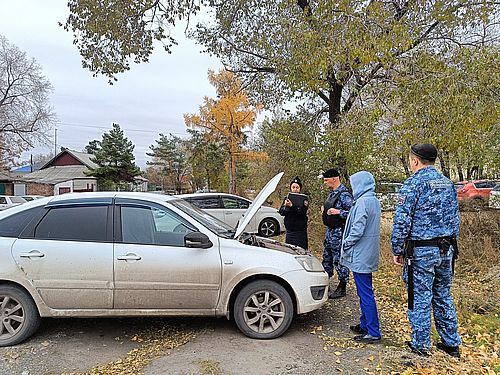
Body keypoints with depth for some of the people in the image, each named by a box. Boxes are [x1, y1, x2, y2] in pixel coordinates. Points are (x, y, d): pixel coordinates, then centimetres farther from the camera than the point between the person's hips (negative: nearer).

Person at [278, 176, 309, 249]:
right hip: (289, 230, 4)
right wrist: (286, 206, -18)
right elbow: (281, 212, 2)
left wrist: (292, 206, -30)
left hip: (300, 232, -4)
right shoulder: (287, 198, 10)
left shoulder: (304, 199, -2)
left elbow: (302, 212, -18)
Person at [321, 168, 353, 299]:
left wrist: (338, 212, -27)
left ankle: (342, 288, 12)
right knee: (327, 257, 19)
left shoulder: (344, 194, -17)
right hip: (329, 230, 10)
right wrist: (324, 208, 10)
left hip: (339, 231, -10)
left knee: (339, 260, 0)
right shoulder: (332, 193, 12)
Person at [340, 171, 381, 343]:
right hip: (368, 254, 10)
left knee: (365, 293, -3)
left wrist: (346, 244, -9)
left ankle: (373, 332, 5)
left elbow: (357, 229, -22)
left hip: (360, 255, -10)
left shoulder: (363, 202, -19)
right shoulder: (374, 201, 12)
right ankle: (365, 324, 30)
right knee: (364, 292, 19)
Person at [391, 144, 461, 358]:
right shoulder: (448, 184, 10)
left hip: (421, 252, -7)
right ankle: (452, 343, 27)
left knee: (420, 298, 5)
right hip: (446, 250, 7)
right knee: (443, 296, 18)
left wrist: (397, 250, -7)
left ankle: (420, 345, 17)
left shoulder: (413, 184, -13)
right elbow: (455, 219, 16)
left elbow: (401, 221, -16)